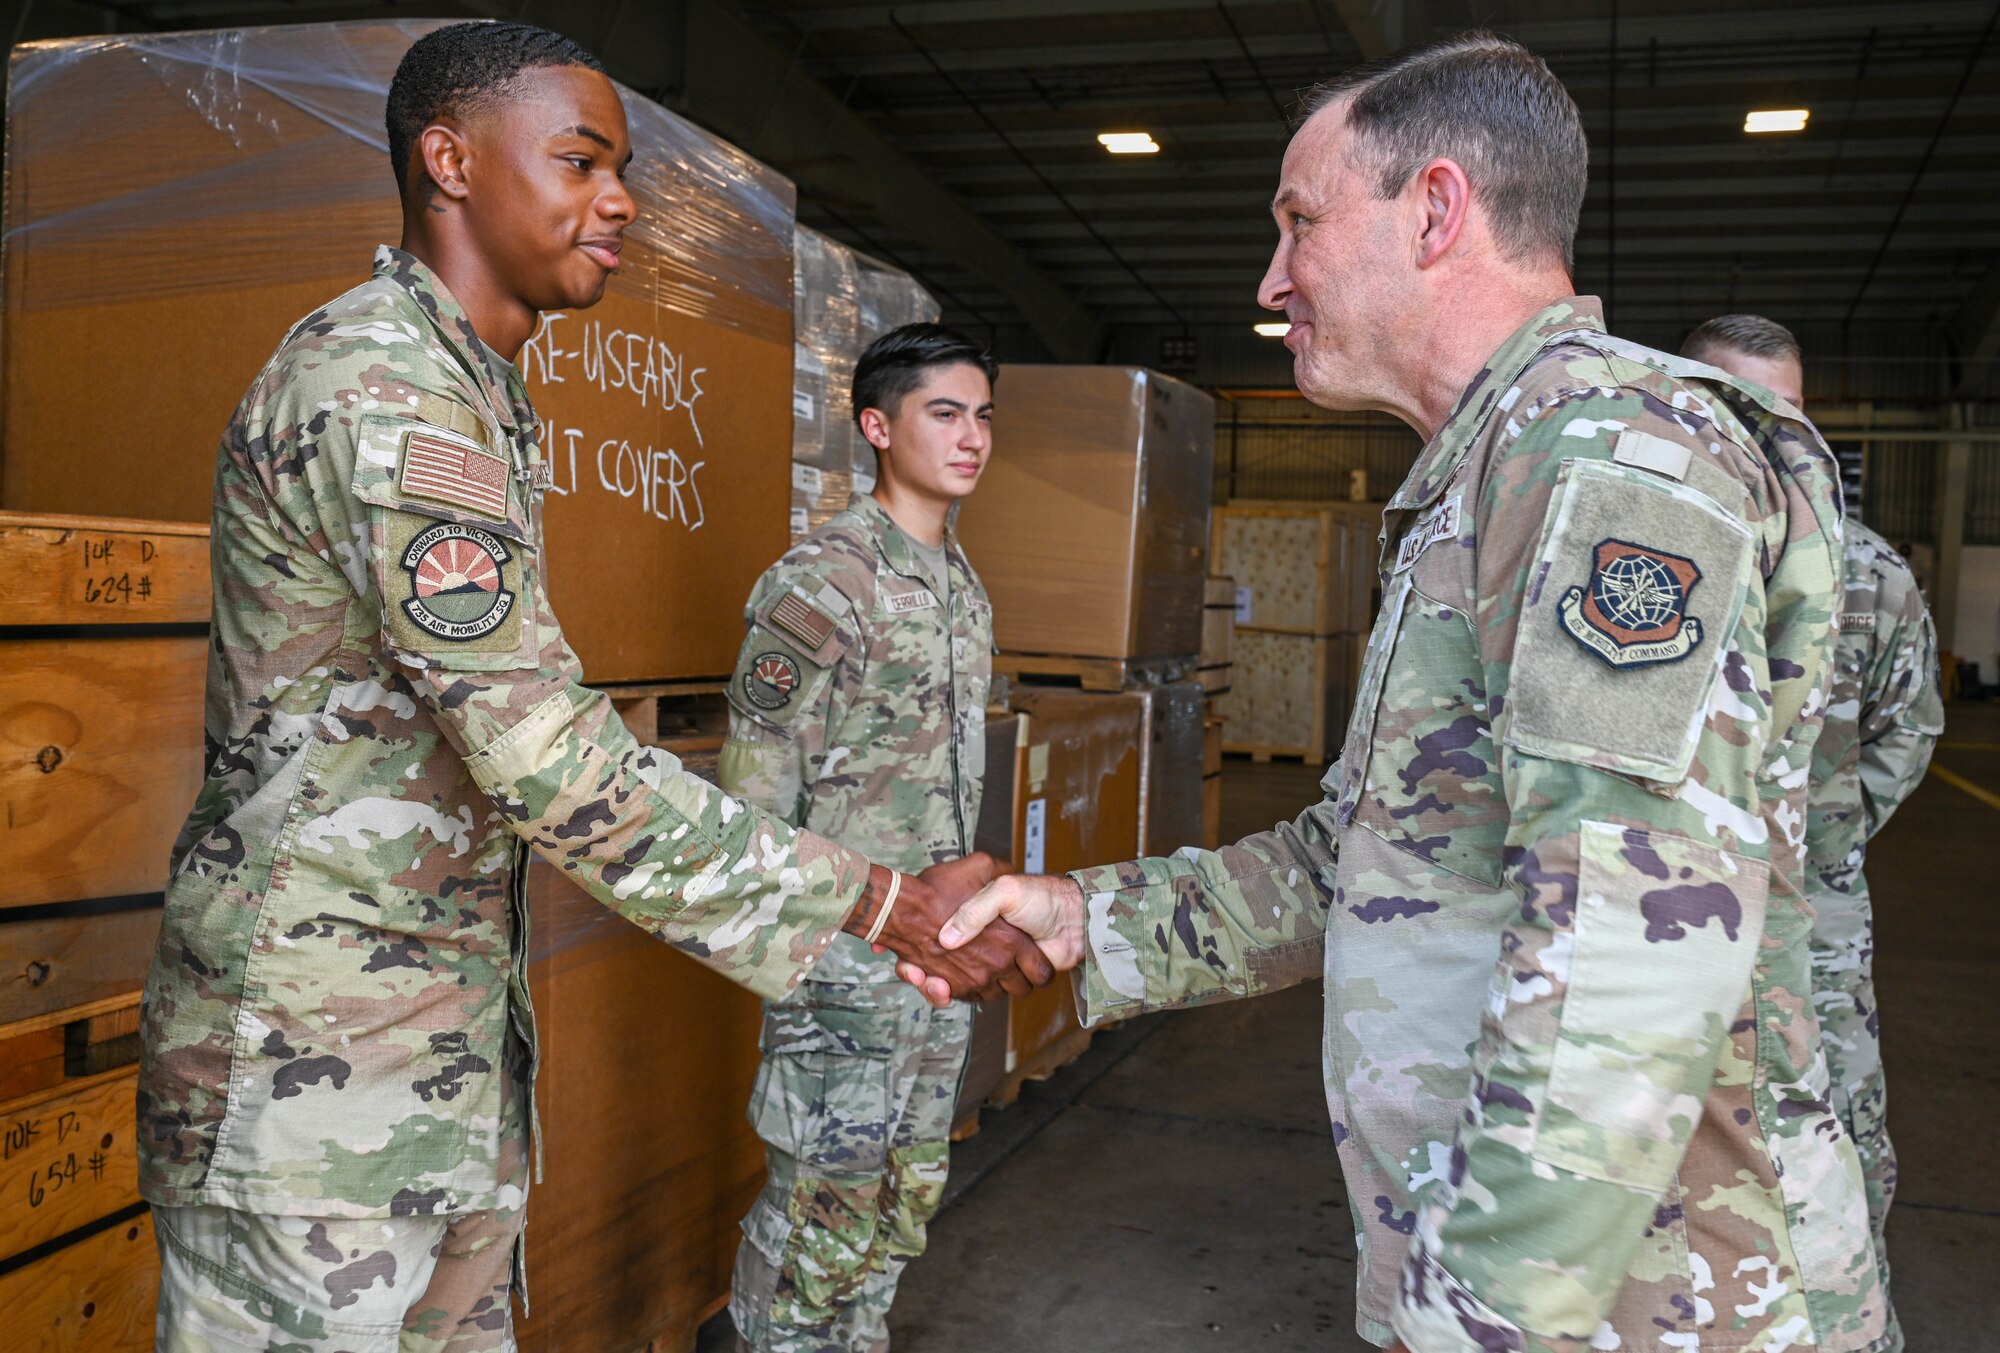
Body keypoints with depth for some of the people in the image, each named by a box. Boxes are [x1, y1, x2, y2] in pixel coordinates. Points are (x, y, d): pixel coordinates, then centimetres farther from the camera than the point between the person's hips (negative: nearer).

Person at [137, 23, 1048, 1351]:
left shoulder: (477, 393, 15)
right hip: (313, 1055, -9)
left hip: (458, 1040, 9)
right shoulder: (379, 378, -18)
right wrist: (889, 905, -23)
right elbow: (545, 757, -26)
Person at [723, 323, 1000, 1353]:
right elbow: (757, 785, -14)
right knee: (823, 1202, 1)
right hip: (845, 948, -8)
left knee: (907, 1192, 18)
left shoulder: (964, 587, 12)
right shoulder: (821, 582, -14)